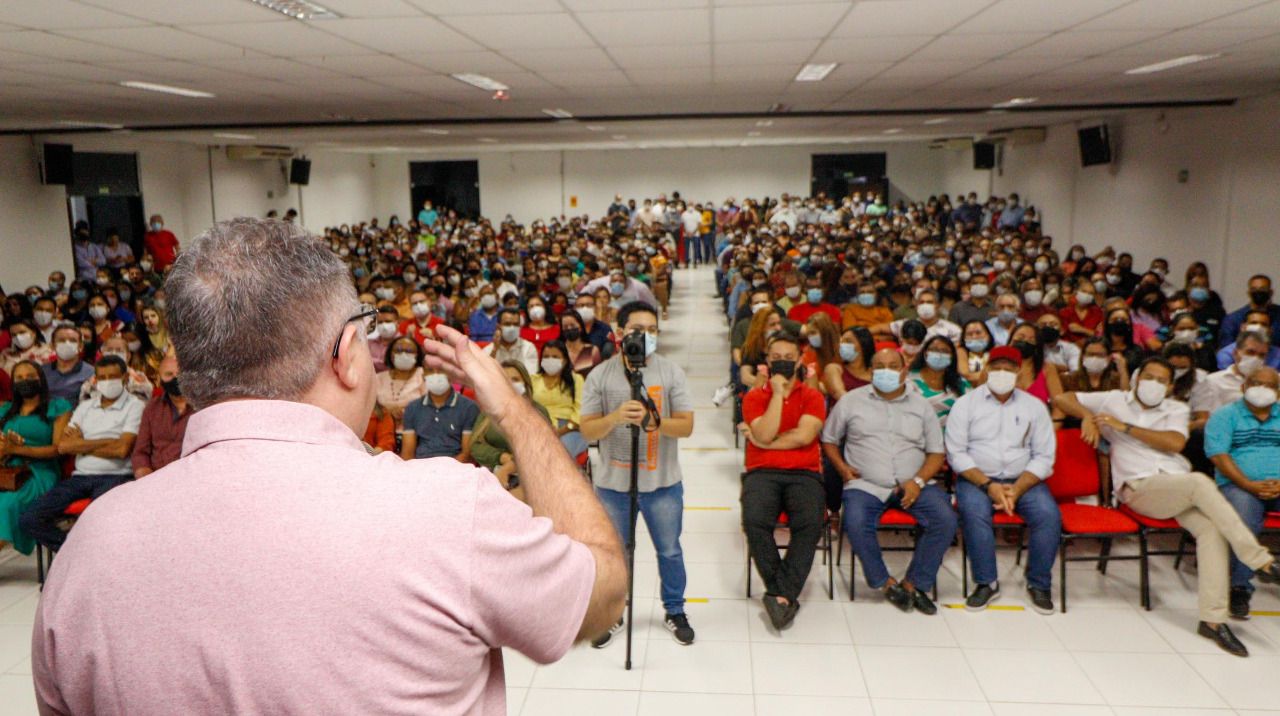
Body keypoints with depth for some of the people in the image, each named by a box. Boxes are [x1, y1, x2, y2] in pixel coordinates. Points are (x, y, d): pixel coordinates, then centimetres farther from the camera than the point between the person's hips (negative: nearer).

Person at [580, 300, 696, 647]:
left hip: (663, 483, 0)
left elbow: (686, 425, -8)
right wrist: (616, 417, -26)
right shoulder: (600, 376, -3)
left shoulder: (671, 372, -3)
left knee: (670, 551, 13)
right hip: (613, 484, 0)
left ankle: (675, 612, 35)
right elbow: (587, 431, -7)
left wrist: (653, 420, -25)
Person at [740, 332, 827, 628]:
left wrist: (764, 441, -3)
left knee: (811, 523, -31)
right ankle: (784, 594, -15)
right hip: (762, 472, 0)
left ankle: (781, 594, -21)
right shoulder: (754, 397, 12)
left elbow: (804, 436, -6)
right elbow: (765, 434, -7)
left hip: (804, 473, 0)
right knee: (755, 521, -31)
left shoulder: (812, 397, 12)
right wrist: (777, 393, -6)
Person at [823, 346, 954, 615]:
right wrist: (842, 467, -3)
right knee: (856, 523, -31)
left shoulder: (921, 405, 12)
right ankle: (886, 582, -8)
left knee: (945, 519, -23)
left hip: (914, 485, 2)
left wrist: (919, 481, -7)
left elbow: (936, 453, 11)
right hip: (866, 485, -2)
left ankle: (914, 583, -6)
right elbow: (829, 440, 15)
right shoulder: (851, 401, 8)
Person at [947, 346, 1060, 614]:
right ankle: (986, 583, -15)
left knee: (1049, 514, -25)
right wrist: (988, 486, -15)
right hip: (976, 478, -2)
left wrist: (1017, 489, -13)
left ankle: (1038, 584, -6)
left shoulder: (1034, 406, 8)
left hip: (1022, 480, 2)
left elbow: (1044, 456, 2)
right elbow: (956, 453, -4)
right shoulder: (966, 403, 2)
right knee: (974, 512, -32)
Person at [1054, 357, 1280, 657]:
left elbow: (1175, 443, 0)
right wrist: (1086, 415, -4)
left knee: (1212, 528, -28)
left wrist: (1125, 427, -5)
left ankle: (1213, 618, -26)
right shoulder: (1115, 401, 17)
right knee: (1200, 482, -33)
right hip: (1139, 488, -3)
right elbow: (1062, 399, 15)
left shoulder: (1177, 409, 21)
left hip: (1180, 488, 3)